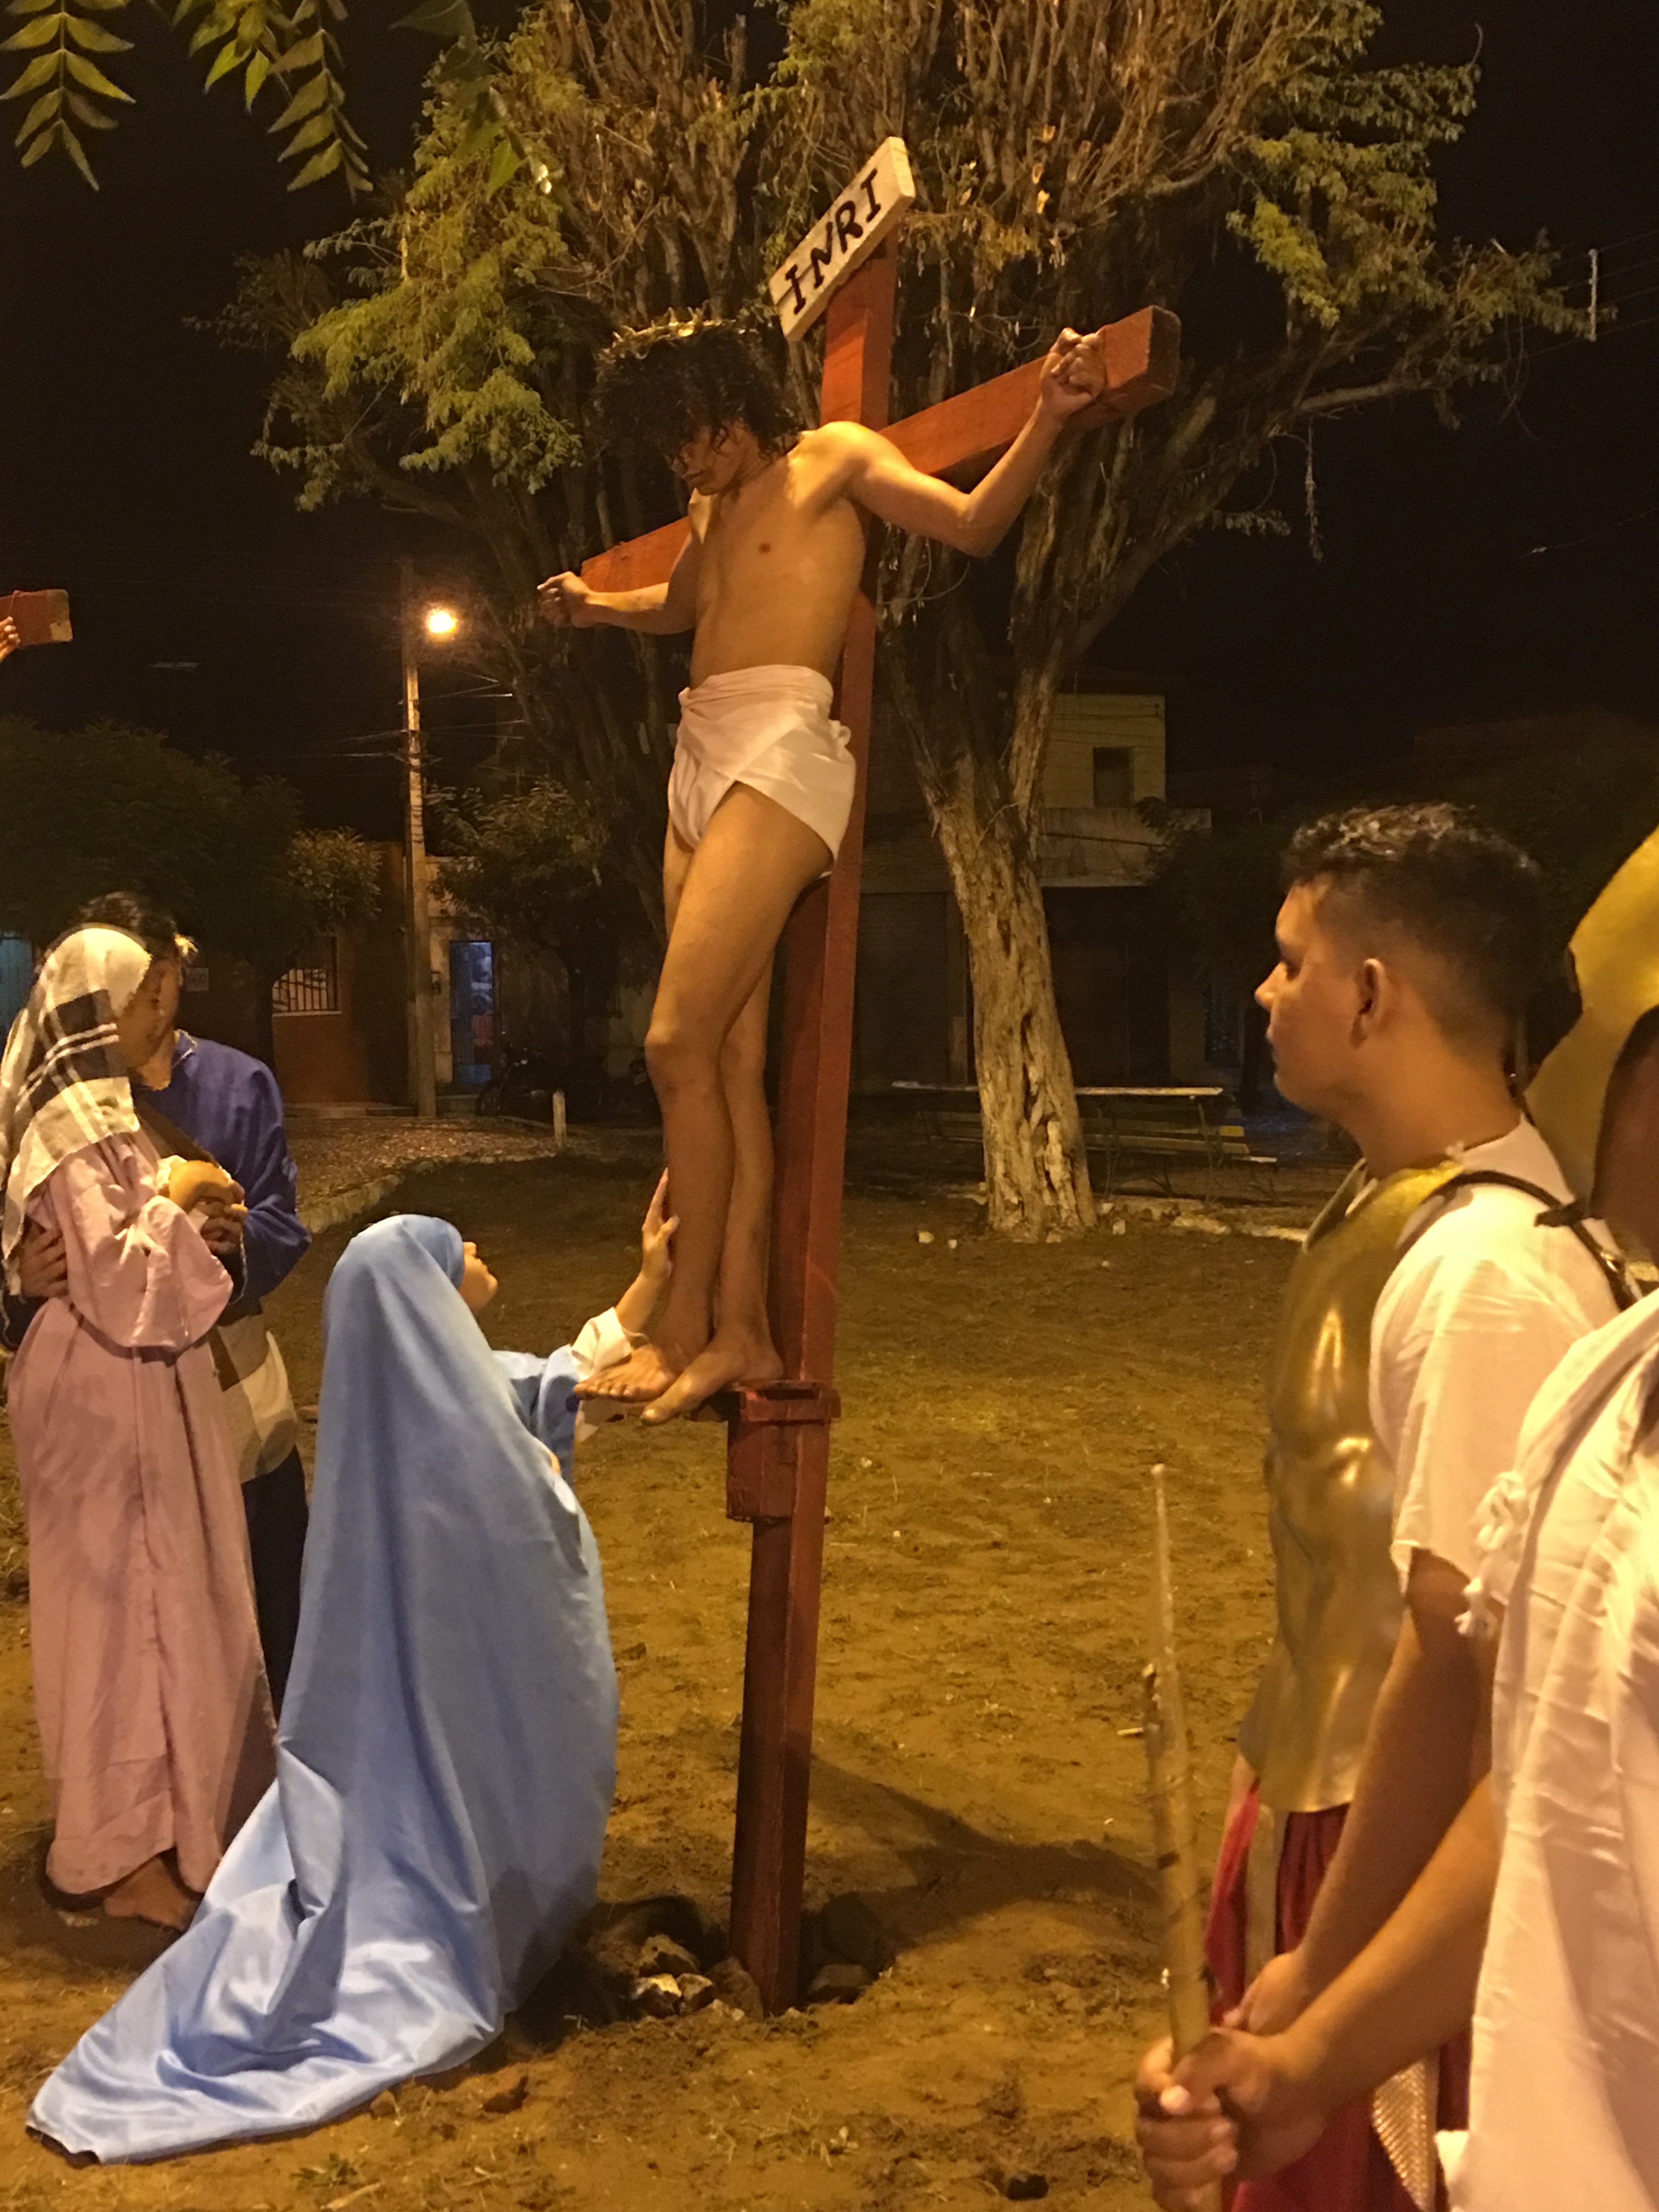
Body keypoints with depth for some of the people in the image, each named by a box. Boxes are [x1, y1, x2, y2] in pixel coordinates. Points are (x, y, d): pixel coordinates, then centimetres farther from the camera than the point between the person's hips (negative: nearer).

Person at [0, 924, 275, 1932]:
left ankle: (141, 1821, 30)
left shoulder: (90, 1109, 12)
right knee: (130, 1603, -1)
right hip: (115, 1398, -10)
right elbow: (114, 1276, -25)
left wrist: (187, 1208, 9)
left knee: (150, 1600, 17)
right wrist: (174, 1198, -16)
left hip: (129, 1389, 10)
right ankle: (128, 1851, 11)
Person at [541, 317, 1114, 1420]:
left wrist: (1048, 420, -21)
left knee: (680, 1044, -16)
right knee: (732, 1059, 2)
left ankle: (687, 1323, -8)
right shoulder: (716, 509, 25)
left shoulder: (834, 459, 5)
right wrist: (599, 606, 35)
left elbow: (974, 524, -7)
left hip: (779, 753, -8)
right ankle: (741, 1329, 3)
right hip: (701, 764, 8)